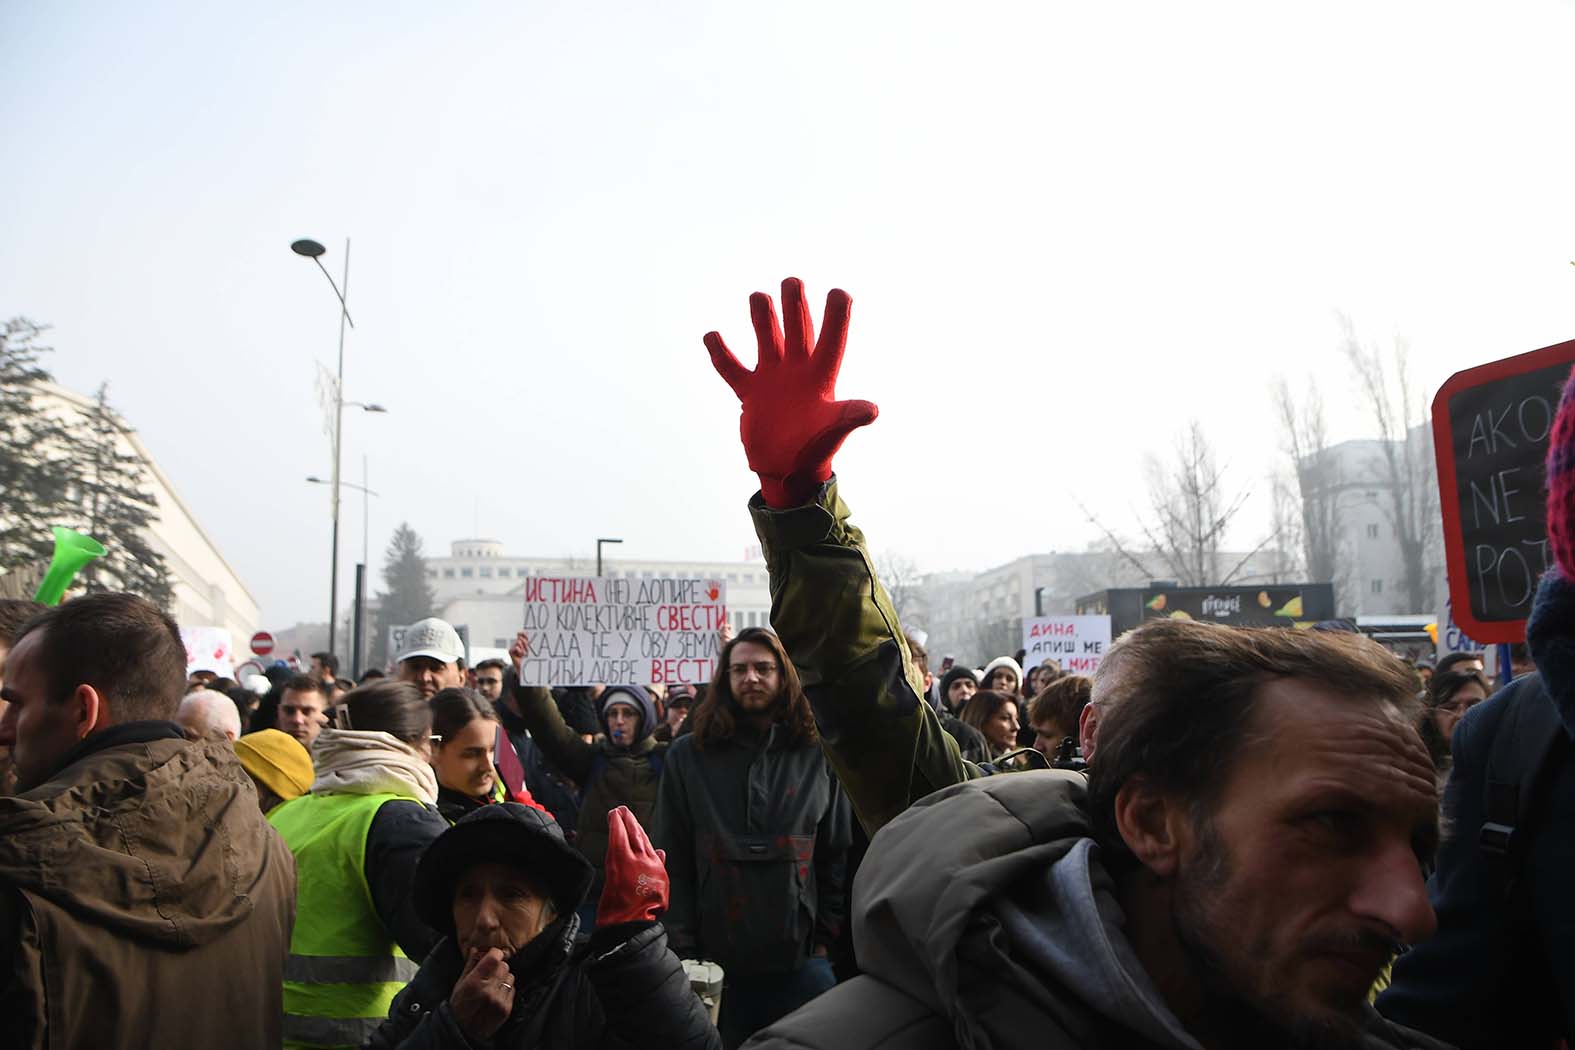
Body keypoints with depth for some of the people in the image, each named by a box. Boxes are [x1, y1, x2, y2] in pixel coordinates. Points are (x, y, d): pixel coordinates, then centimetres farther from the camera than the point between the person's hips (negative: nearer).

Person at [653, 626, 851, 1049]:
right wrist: (683, 947, -5)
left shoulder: (817, 757, 2)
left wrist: (829, 936, 0)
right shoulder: (687, 756, 2)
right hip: (716, 961, 0)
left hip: (802, 960, 0)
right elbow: (672, 861, 0)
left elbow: (839, 856, 5)